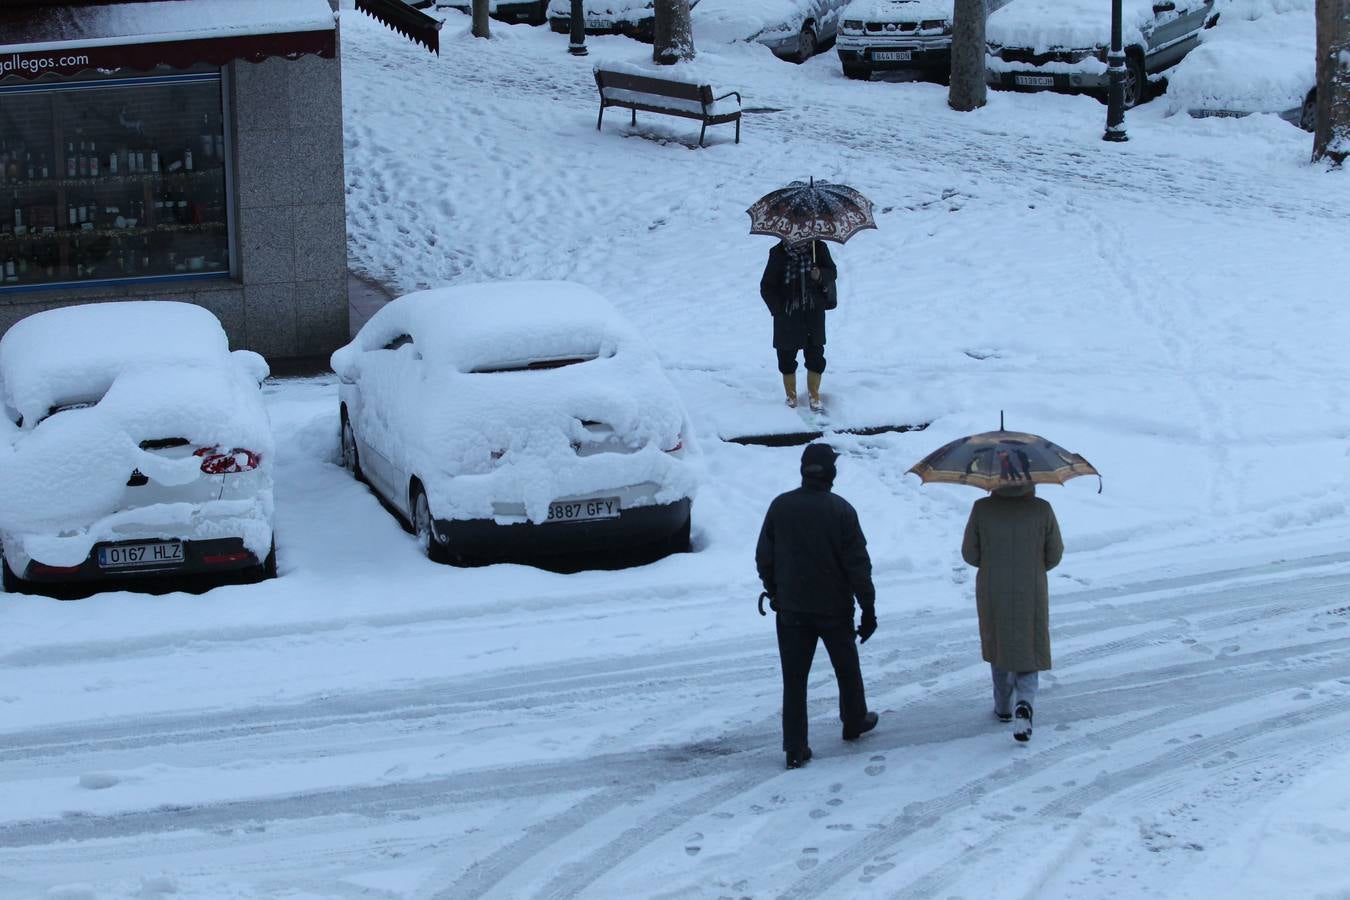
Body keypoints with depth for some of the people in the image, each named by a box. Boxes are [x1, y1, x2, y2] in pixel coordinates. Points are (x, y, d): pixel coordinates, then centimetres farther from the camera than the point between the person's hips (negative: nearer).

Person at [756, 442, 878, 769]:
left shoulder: (780, 507, -5)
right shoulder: (840, 510, -14)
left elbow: (764, 558, 3)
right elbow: (858, 564, -13)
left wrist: (774, 593, 18)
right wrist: (868, 608, -5)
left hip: (791, 610, 2)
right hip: (834, 608, -2)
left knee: (794, 678, 4)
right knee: (847, 668, 21)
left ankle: (795, 749, 2)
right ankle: (854, 722, 39)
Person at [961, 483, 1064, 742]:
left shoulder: (982, 509, -13)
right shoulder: (1041, 510, -13)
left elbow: (970, 554, -5)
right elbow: (1054, 555, -3)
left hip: (992, 596, 1)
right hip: (1031, 596, -1)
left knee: (999, 649, 21)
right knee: (1028, 653, 11)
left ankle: (1003, 707, 34)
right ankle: (1025, 704, -12)